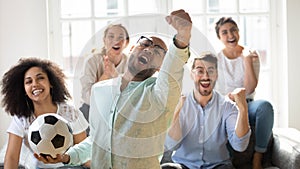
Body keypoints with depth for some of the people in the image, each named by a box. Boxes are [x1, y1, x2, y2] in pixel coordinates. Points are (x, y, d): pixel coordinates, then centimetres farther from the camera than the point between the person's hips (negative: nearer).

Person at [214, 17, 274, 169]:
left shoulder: (251, 55, 1)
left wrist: (247, 60, -15)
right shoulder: (215, 58, 2)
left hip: (246, 107, 0)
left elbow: (249, 89, -10)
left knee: (265, 106, -33)